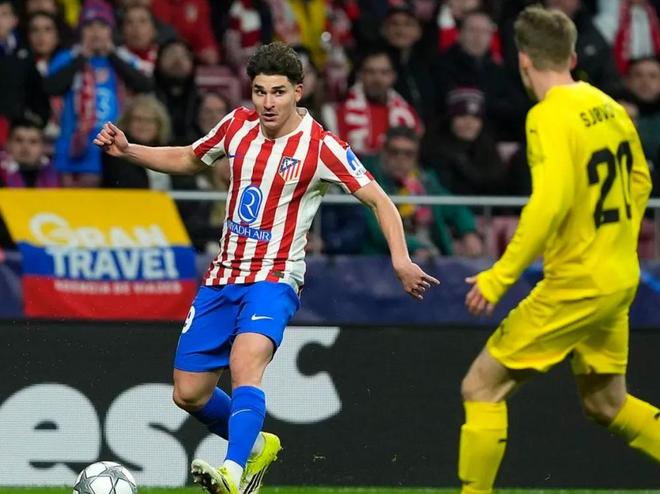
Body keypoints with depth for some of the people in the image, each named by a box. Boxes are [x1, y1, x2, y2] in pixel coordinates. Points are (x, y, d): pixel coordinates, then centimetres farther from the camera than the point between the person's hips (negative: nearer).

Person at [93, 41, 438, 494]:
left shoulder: (321, 147, -12)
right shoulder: (238, 125, 3)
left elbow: (379, 201, -10)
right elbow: (188, 160, 22)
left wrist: (401, 260, -24)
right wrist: (127, 150, 8)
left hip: (275, 278, -6)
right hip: (222, 277, 6)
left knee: (245, 363, -34)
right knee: (189, 394, 7)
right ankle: (256, 446, 35)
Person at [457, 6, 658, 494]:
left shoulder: (549, 117, -17)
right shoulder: (607, 106, 7)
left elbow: (551, 203, -28)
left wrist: (500, 276, -25)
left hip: (575, 285, -8)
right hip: (620, 280, 8)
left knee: (482, 387, -1)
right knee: (606, 403, 22)